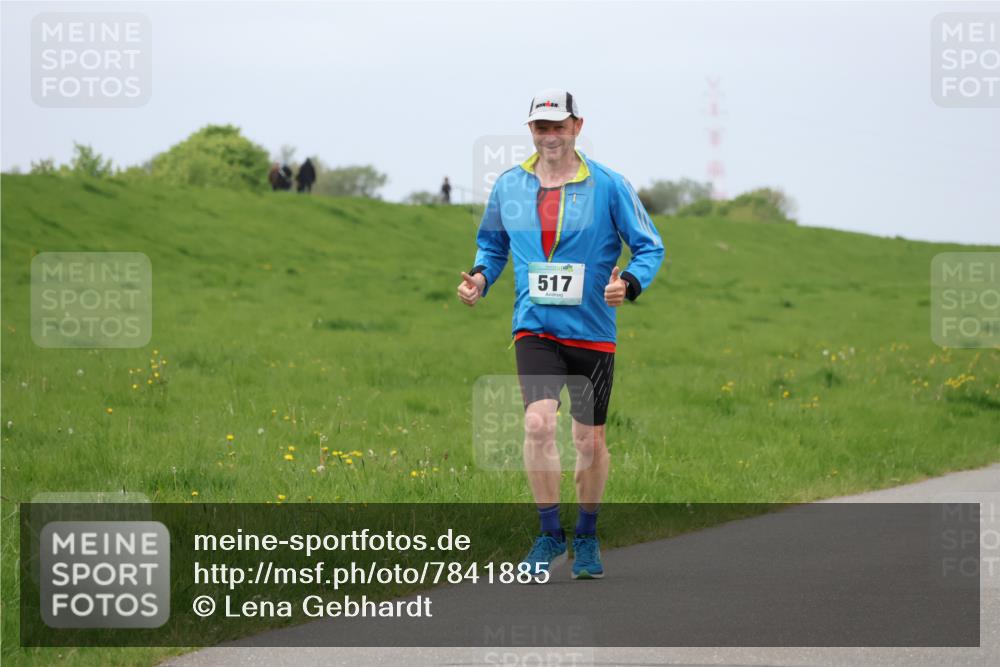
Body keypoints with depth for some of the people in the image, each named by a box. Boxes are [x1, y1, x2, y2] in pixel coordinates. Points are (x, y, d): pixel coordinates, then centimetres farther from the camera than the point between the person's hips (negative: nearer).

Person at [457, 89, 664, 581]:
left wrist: (629, 283, -20)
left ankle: (586, 537, 28)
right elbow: (492, 244, 20)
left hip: (592, 331, -1)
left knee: (590, 440, 7)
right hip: (534, 327, 1)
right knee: (538, 421, -20)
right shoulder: (508, 187, 5)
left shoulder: (608, 186, -4)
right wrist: (480, 276, -1)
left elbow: (650, 246, 0)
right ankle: (550, 534, -7)